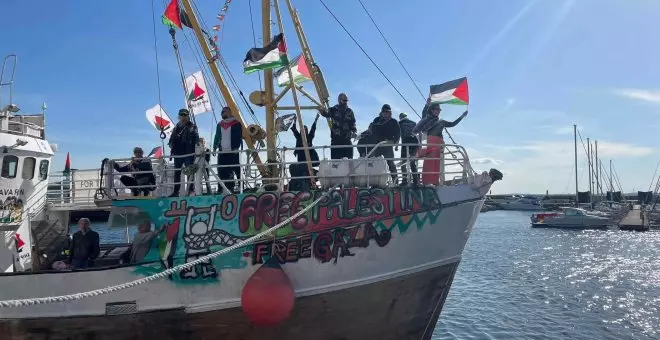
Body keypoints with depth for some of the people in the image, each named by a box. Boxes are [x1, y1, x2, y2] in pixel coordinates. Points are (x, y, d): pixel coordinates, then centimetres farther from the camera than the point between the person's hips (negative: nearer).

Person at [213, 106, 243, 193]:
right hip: (222, 152, 5)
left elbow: (239, 136, -4)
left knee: (237, 170, -4)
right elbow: (217, 137, 21)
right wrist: (214, 148, 9)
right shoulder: (220, 124, 19)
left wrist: (236, 148, -15)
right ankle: (220, 190, 5)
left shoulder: (236, 123, 1)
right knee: (222, 172, 2)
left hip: (233, 152, -5)